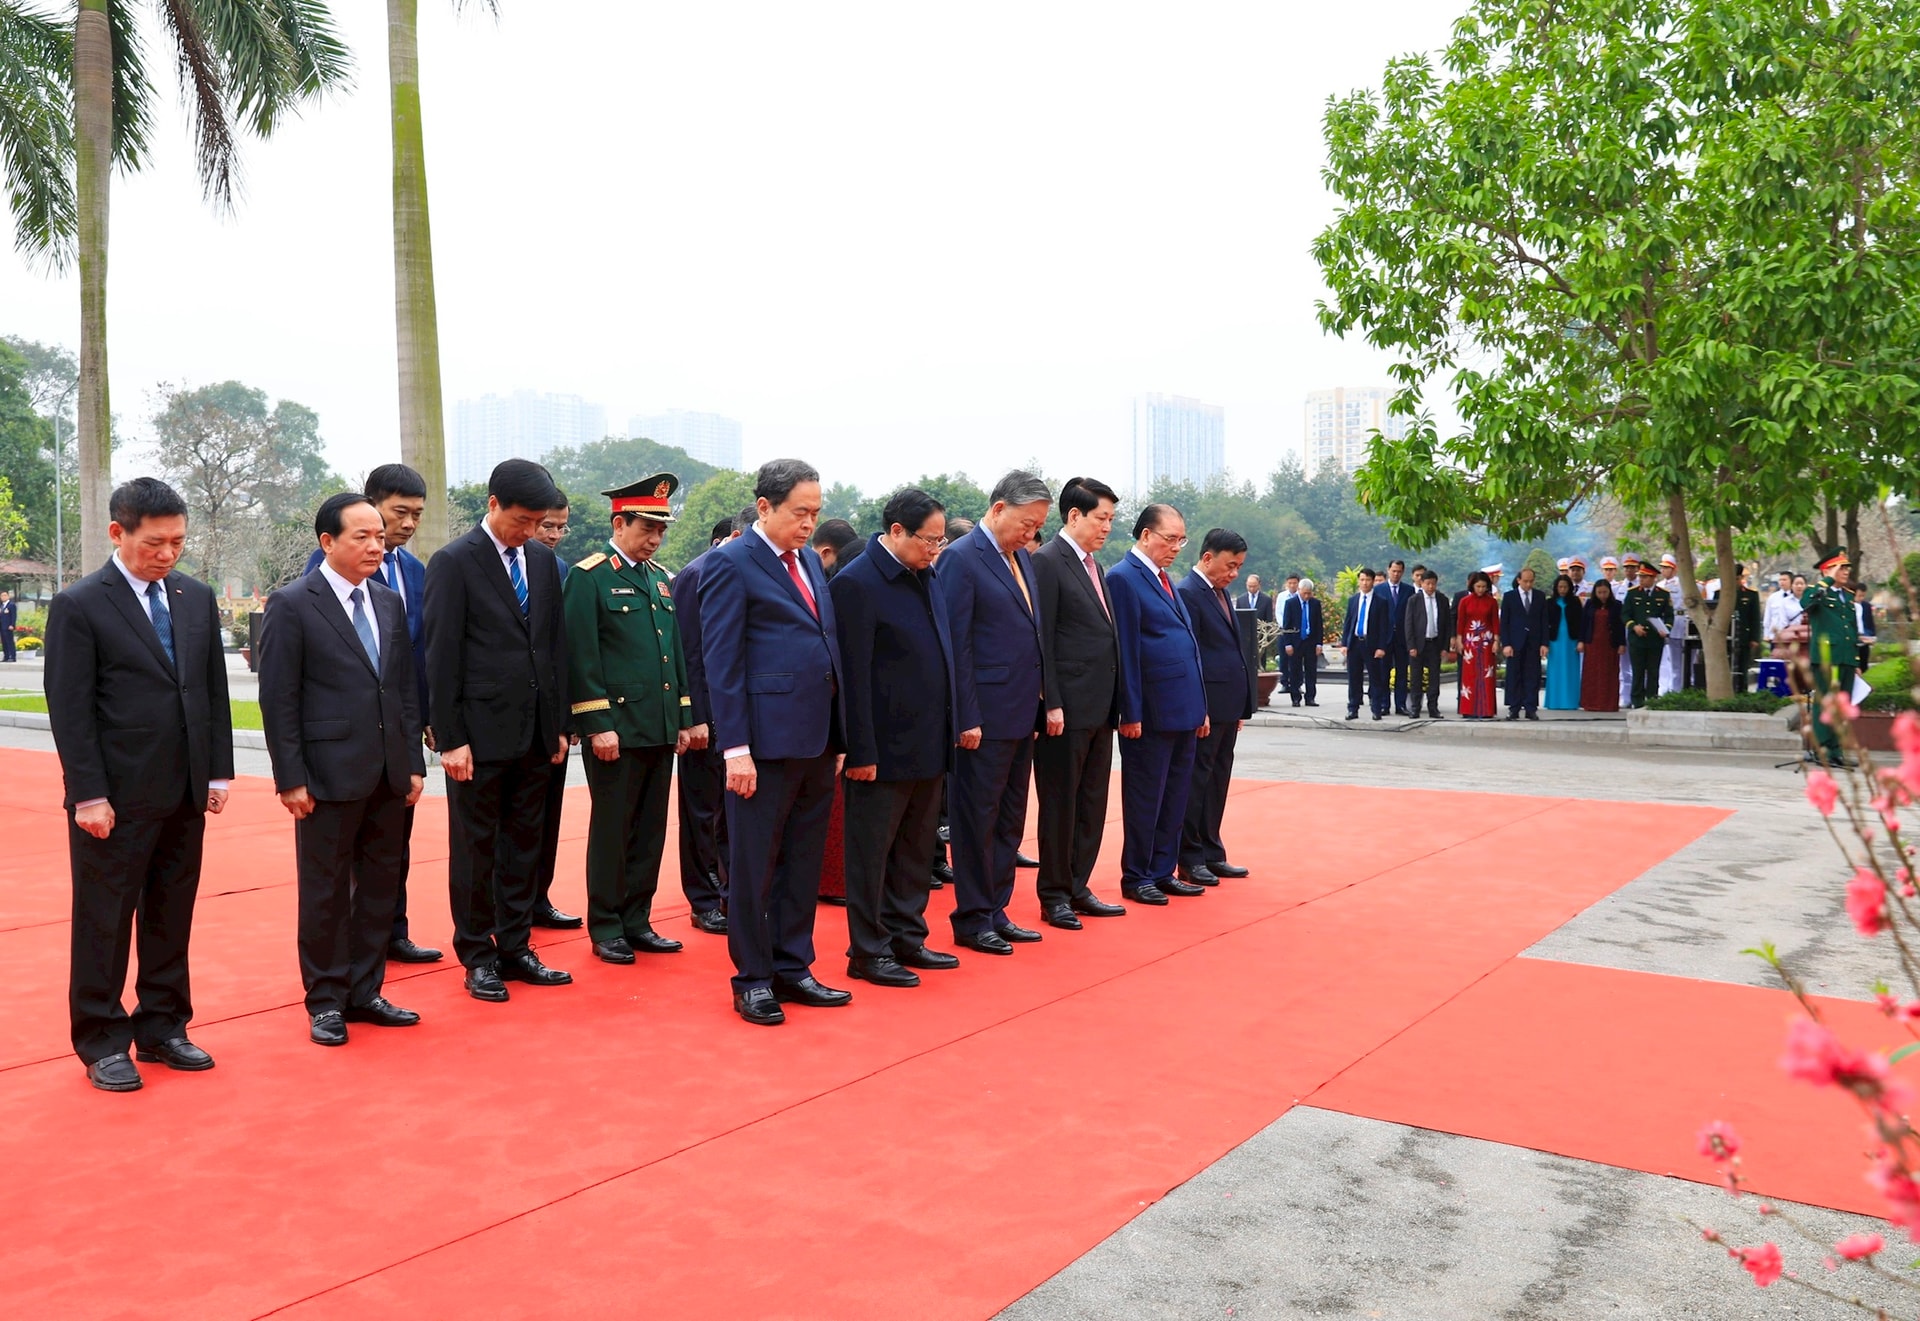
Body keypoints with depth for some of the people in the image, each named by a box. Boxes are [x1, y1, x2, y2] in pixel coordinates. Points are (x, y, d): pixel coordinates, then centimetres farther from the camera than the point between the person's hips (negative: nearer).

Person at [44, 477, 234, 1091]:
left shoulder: (197, 597, 8)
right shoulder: (78, 606, -7)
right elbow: (70, 709, -10)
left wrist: (218, 773, 7)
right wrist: (88, 794, -14)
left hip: (185, 796, 5)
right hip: (116, 800, -5)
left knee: (172, 919, 13)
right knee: (104, 923, 7)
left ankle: (162, 1029, 26)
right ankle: (101, 1043, 19)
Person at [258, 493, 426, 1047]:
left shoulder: (390, 602, 11)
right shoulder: (292, 605, -6)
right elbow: (278, 700, -8)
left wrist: (414, 763, 8)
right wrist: (291, 778, -12)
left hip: (390, 774, 6)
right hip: (330, 774, -6)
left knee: (380, 887, 11)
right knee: (326, 892, 5)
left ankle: (365, 992, 24)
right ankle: (325, 1001, 18)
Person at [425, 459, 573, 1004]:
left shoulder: (543, 560, 10)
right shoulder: (454, 562, -7)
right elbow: (442, 657, -10)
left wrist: (559, 724, 10)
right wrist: (450, 739, -13)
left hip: (535, 733, 5)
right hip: (480, 733, -5)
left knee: (523, 846, 12)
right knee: (475, 850, 5)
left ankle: (515, 949, 22)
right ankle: (477, 957, 17)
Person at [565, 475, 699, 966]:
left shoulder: (660, 579, 15)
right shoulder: (588, 578, -6)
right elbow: (582, 658, -11)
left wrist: (684, 718, 14)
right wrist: (598, 726, -15)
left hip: (661, 730, 7)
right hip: (616, 731, -7)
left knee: (651, 830, 11)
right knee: (611, 831, 2)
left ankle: (637, 922, 21)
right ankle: (605, 929, 13)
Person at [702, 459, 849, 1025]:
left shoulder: (811, 561, 15)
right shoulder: (731, 564, -7)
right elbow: (721, 662, -11)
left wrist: (838, 737, 14)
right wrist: (735, 748, -16)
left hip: (817, 740, 7)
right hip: (766, 740, -7)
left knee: (804, 862, 14)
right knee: (753, 866, 4)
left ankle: (792, 968, 26)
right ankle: (752, 979, 16)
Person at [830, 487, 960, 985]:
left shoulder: (927, 576, 11)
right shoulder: (856, 583, -14)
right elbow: (854, 676, -17)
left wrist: (951, 728, 13)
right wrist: (861, 753, -18)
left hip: (929, 746, 8)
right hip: (884, 749, -8)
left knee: (917, 851, 17)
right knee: (871, 853, 5)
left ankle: (907, 938, 30)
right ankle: (868, 952, 16)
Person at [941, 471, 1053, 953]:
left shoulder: (1022, 559, 14)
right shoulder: (962, 559, -11)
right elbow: (956, 645, -15)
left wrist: (1047, 699, 12)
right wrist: (967, 719, -17)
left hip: (1022, 714, 8)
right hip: (985, 716, -8)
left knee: (1009, 821, 14)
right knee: (977, 821, 2)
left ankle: (996, 911, 25)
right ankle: (972, 919, 13)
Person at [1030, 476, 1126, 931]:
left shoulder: (1094, 566, 16)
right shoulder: (1047, 562, -10)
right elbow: (1042, 640, -15)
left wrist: (1115, 704, 12)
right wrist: (1052, 705, -18)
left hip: (1100, 707, 8)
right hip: (1068, 708, -8)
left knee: (1092, 803, 14)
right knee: (1060, 803, 3)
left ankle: (1078, 888, 24)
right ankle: (1054, 896, 13)